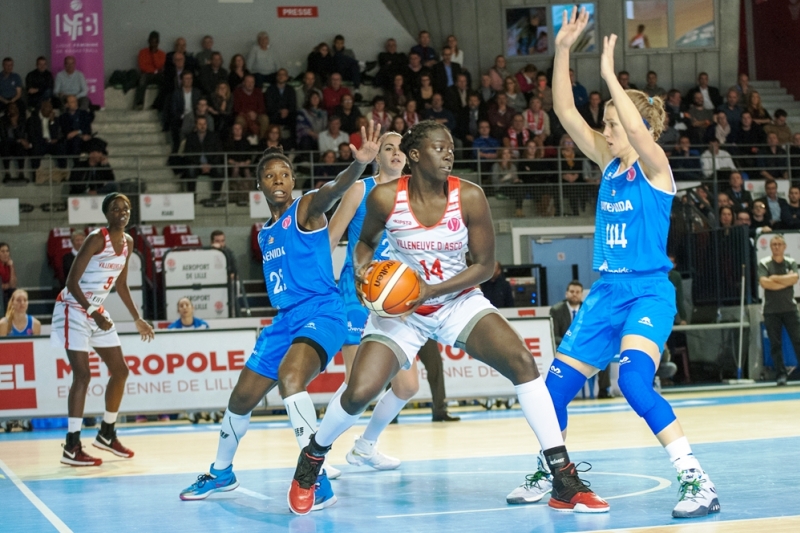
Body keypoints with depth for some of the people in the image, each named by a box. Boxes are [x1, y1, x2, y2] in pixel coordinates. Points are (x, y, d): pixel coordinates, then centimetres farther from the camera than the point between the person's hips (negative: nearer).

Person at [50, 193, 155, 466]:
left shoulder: (127, 242, 5)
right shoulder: (96, 239, -19)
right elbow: (72, 282, -22)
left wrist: (137, 319, 17)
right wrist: (92, 312, -33)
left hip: (97, 311, 9)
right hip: (73, 308, -8)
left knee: (120, 370, 10)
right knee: (83, 375, -15)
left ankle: (106, 434, 25)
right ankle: (72, 447, -13)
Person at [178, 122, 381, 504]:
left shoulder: (306, 209, -7)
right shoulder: (265, 235, 16)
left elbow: (334, 190, -30)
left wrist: (359, 164, -50)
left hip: (321, 313, -8)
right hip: (284, 320, 8)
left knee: (290, 376, -35)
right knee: (242, 399, 15)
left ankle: (317, 480, -33)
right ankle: (221, 473, 40)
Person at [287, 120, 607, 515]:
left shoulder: (469, 197, -16)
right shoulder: (386, 197, -16)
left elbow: (484, 265, -10)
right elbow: (367, 241, 5)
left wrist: (431, 290, -20)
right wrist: (362, 266, -17)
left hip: (458, 300, 1)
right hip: (400, 308, -1)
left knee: (523, 362, -21)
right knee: (358, 393, -17)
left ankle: (564, 482, -15)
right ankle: (312, 459, 17)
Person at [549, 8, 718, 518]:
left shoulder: (654, 166, -8)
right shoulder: (609, 164, 9)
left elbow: (639, 131, -30)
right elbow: (566, 113, 4)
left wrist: (609, 75, -28)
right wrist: (563, 51, -4)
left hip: (649, 292, -7)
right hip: (607, 292, 8)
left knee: (634, 381, -30)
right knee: (556, 387, 8)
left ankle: (698, 482, -27)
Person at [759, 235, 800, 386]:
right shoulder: (763, 264, 0)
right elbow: (764, 282, -16)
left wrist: (775, 278, -14)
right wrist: (786, 280, -11)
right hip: (771, 310, -1)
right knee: (775, 344, -1)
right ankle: (781, 375, 3)